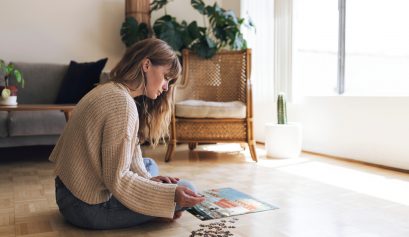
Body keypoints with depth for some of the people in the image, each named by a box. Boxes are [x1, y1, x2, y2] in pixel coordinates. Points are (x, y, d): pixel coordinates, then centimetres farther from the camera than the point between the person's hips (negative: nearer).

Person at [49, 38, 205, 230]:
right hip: (88, 207, -10)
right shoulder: (122, 103, -22)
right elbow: (116, 180, -24)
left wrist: (149, 180, -4)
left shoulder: (109, 90, 9)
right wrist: (170, 195, -23)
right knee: (186, 190, -7)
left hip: (71, 192, 10)